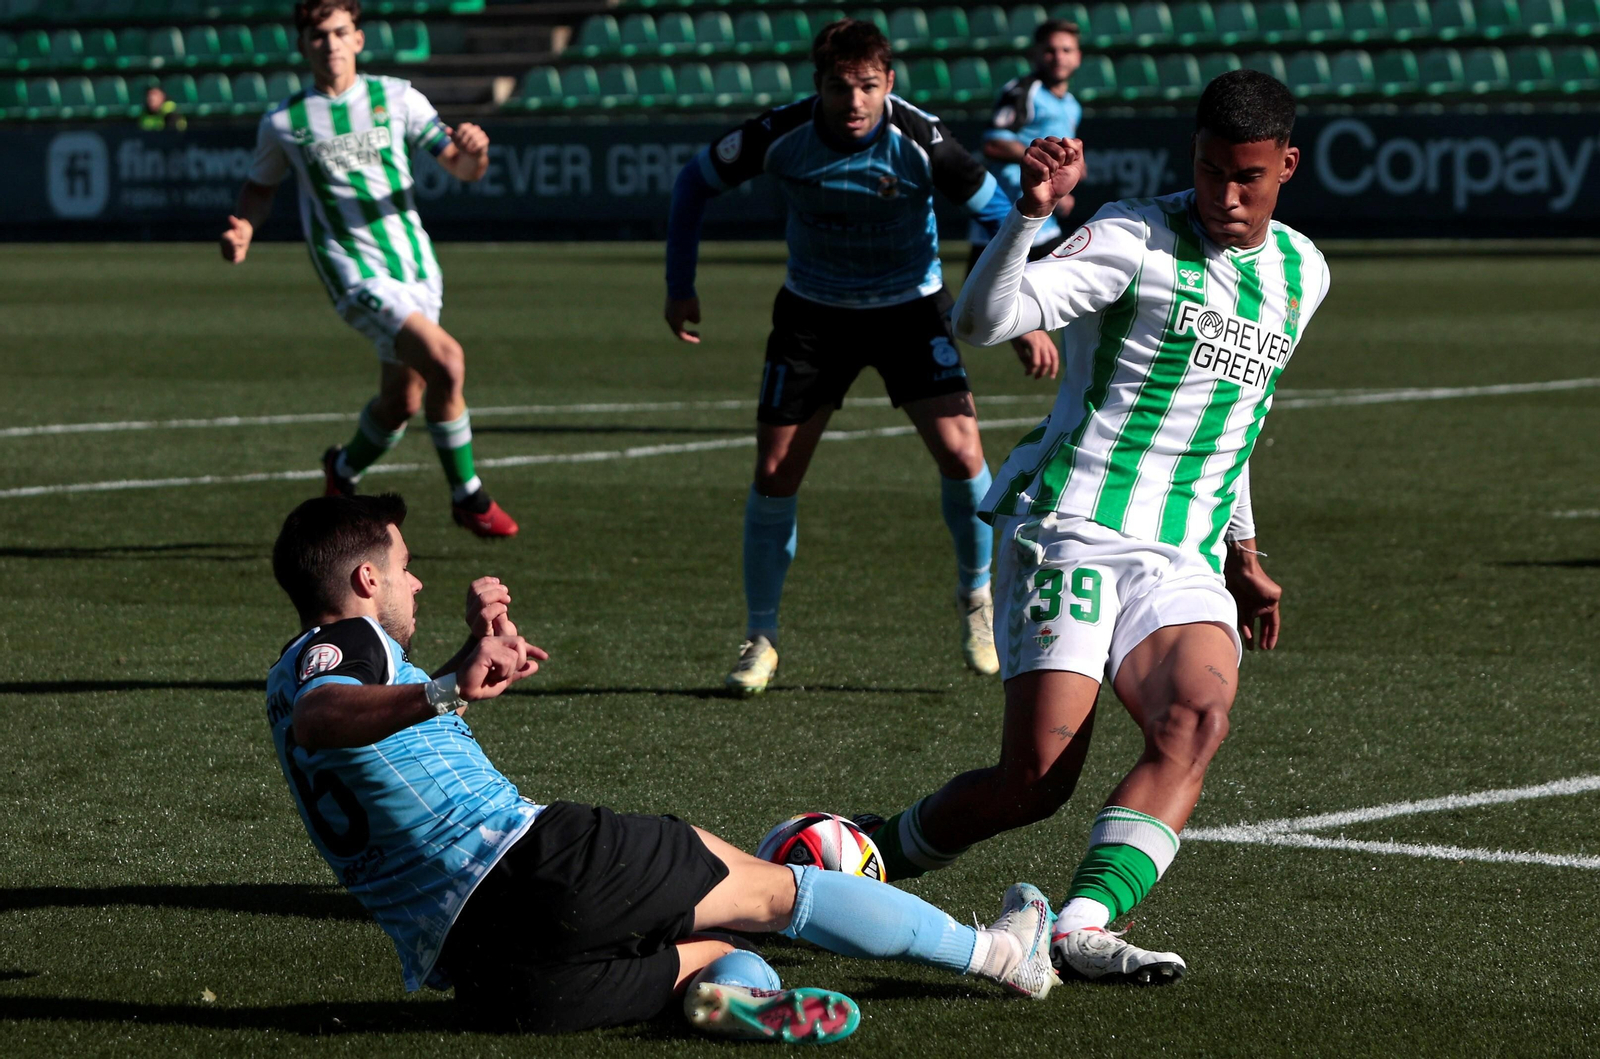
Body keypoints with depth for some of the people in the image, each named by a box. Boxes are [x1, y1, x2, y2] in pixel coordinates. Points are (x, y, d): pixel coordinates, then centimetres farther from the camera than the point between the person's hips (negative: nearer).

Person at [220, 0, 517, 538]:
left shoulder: (396, 98, 4)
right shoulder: (283, 123, -1)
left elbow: (461, 168, 5)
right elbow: (261, 186, 14)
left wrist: (474, 151, -18)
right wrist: (244, 231, -7)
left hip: (415, 263, 4)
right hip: (355, 273, -4)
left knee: (402, 400, 10)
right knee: (446, 361, -21)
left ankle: (344, 470, 42)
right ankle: (468, 498, -5)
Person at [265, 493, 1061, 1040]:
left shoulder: (292, 672, 23)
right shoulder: (347, 641, -6)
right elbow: (319, 719, -32)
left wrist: (474, 652, 28)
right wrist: (445, 692, -46)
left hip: (468, 970, 9)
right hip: (525, 865, -9)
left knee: (710, 946, 24)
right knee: (770, 889, 7)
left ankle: (732, 988, -12)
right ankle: (999, 955, 14)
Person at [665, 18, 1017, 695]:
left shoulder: (919, 141, -24)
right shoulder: (781, 136, -20)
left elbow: (995, 212, -9)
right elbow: (696, 181, -2)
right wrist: (680, 287, -3)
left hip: (910, 308, -1)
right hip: (813, 312, 1)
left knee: (960, 452, -16)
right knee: (775, 474, -3)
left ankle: (976, 594, 13)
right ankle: (760, 639, 15)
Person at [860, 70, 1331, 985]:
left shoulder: (1303, 273, 15)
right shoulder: (1136, 238, -5)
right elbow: (982, 319, -18)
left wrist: (1242, 555, 32)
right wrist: (1031, 216, -33)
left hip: (1185, 565, 5)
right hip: (1072, 533, -5)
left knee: (1201, 716, -27)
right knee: (1035, 781, -14)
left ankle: (1082, 928, -37)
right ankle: (874, 854, 14)